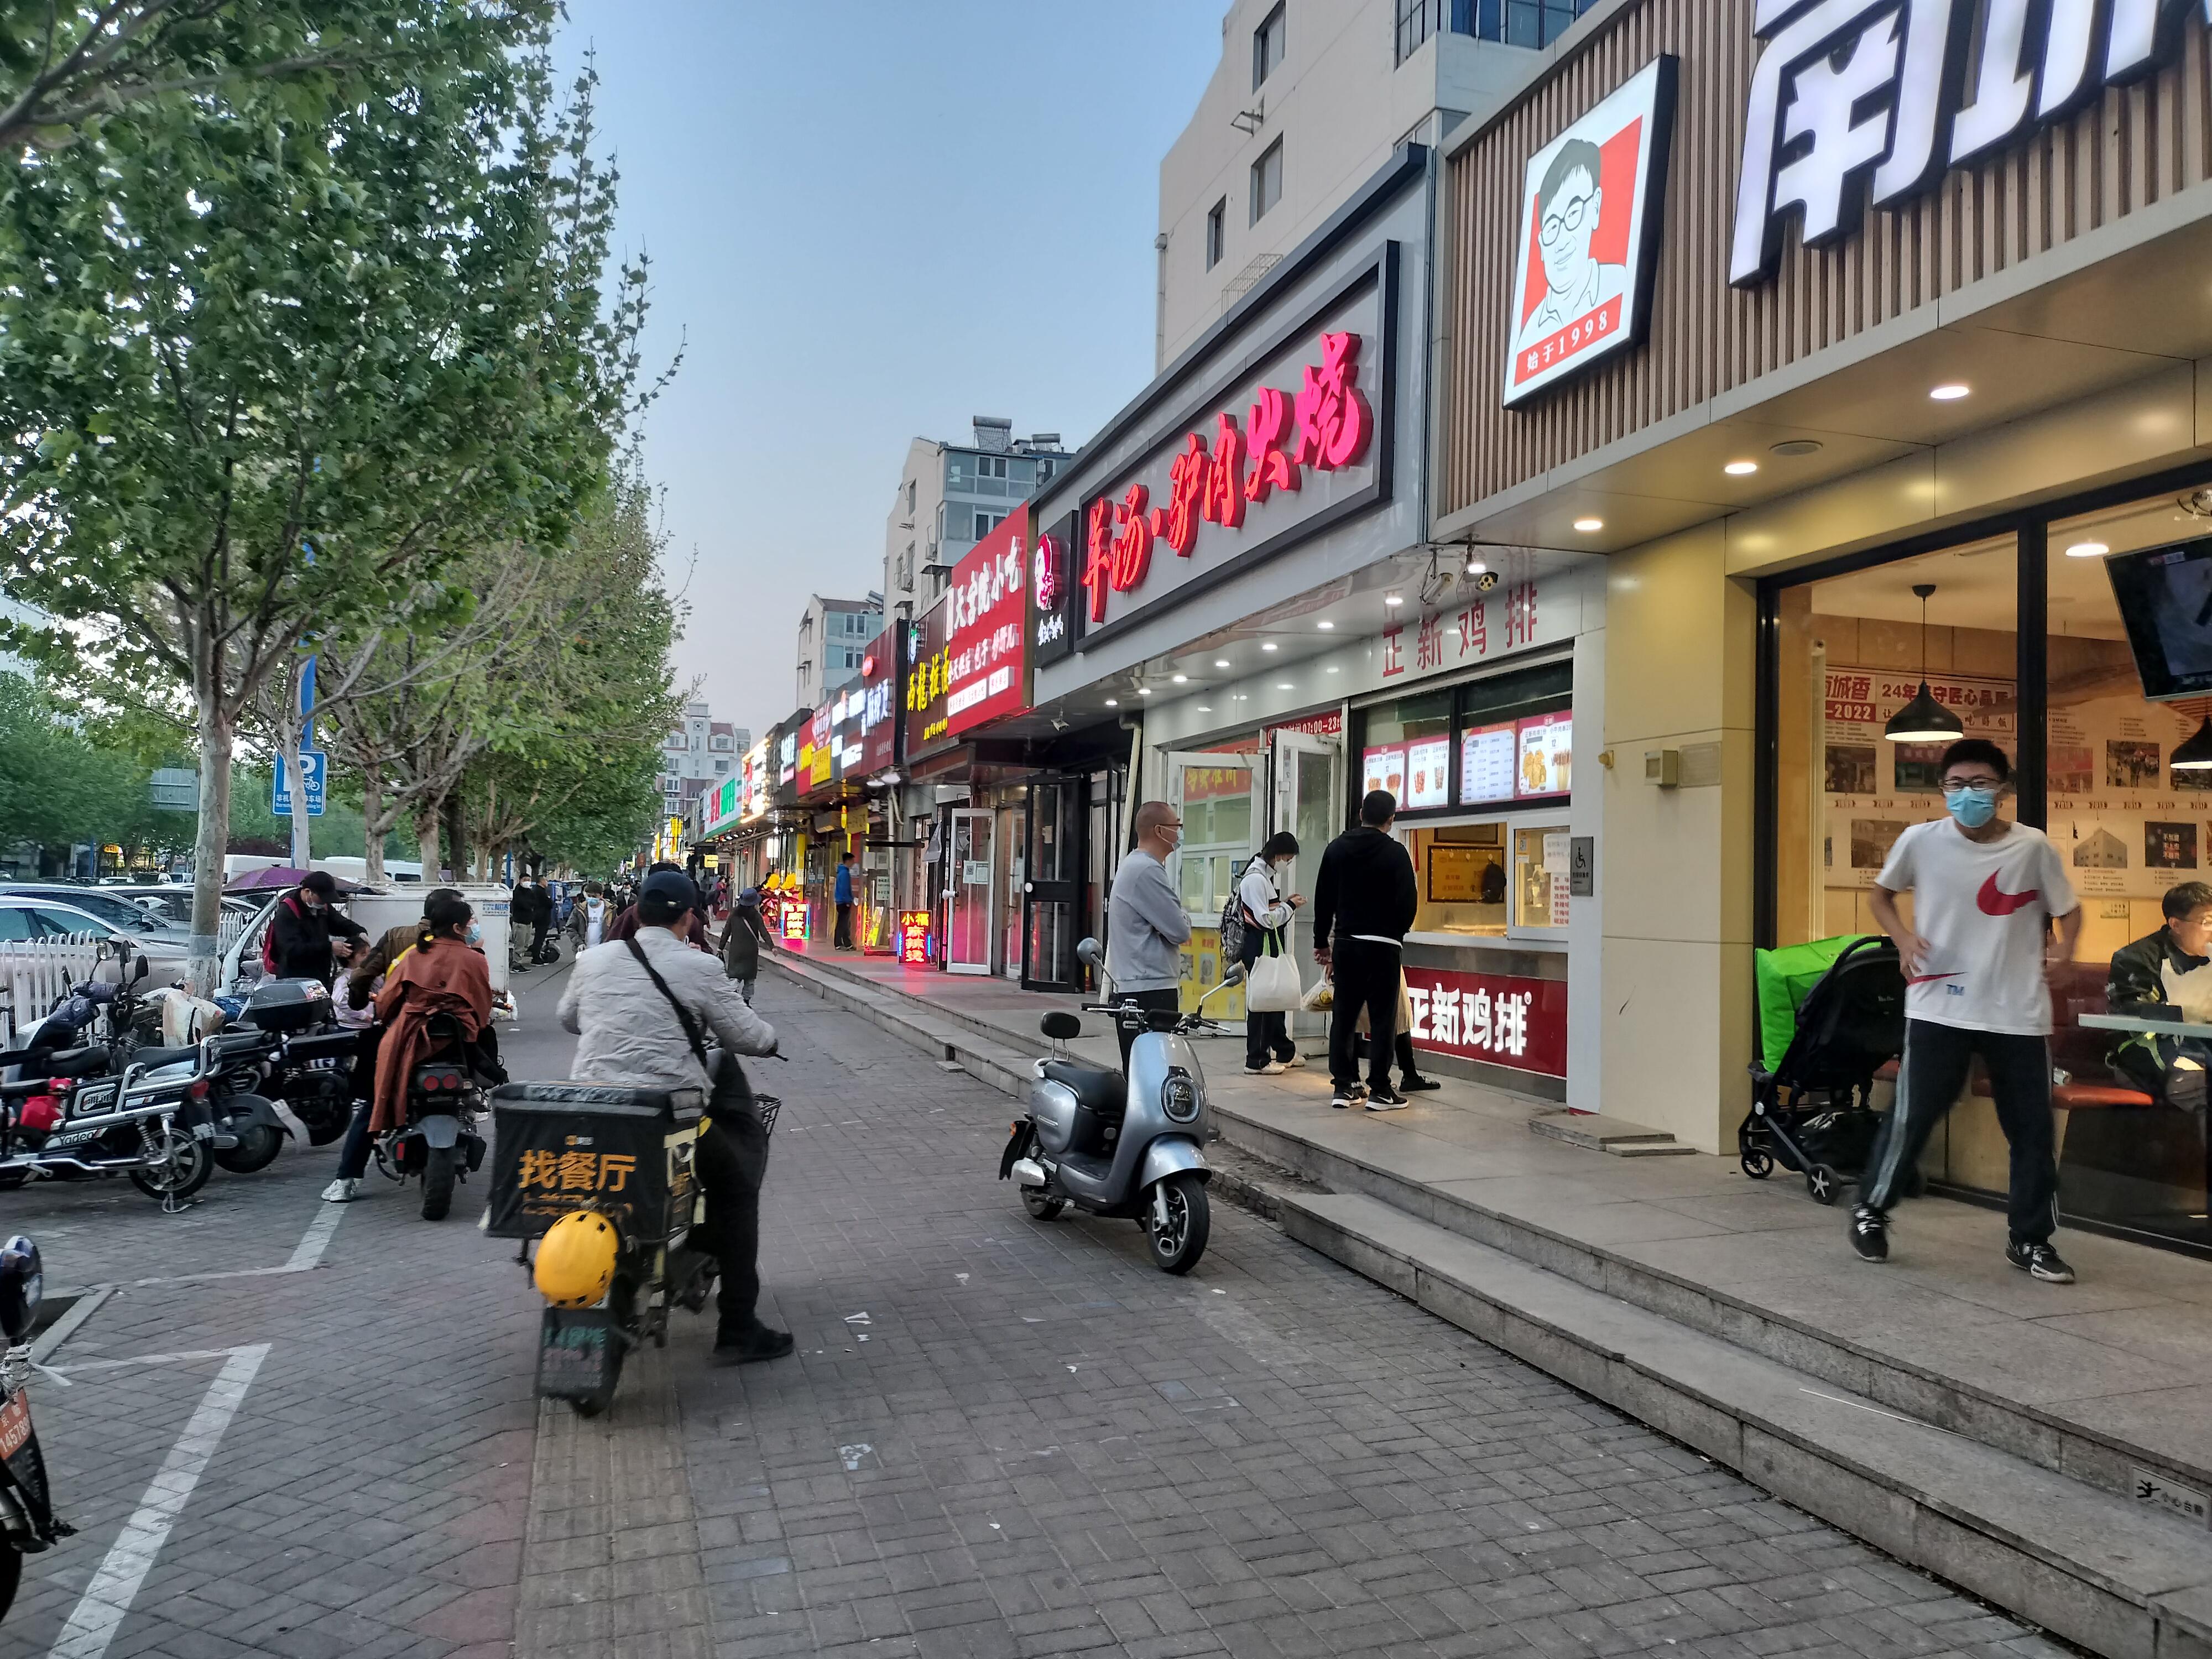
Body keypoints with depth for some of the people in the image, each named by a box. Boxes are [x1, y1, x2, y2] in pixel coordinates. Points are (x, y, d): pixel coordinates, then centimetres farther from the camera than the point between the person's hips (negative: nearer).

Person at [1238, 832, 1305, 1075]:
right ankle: (1256, 1061, 0)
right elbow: (1265, 919, -21)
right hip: (1259, 947, -11)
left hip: (1272, 945, 11)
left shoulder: (1270, 876, 14)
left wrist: (1287, 903, 3)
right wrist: (1290, 906, -11)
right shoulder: (1255, 878, -17)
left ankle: (1284, 1052, 30)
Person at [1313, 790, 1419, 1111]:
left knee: (1344, 1014, 9)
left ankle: (1343, 1086, 11)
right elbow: (1409, 901, -9)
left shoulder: (1336, 848, 7)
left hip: (1345, 943, 5)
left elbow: (1323, 899, 9)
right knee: (1382, 1018, 0)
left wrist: (1322, 941, 17)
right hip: (1383, 945, -5)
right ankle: (1379, 1090, 0)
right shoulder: (1394, 852, -8)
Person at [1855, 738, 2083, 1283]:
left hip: (2019, 1013, 2)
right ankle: (1871, 1211, 20)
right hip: (1939, 1007, -2)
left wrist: (2063, 947, -10)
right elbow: (1880, 894, 11)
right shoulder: (1921, 841, -5)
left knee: (2032, 1127, 8)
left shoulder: (2033, 847, -3)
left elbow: (2068, 907, 10)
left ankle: (2031, 1240, 24)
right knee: (1913, 1115, -1)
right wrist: (1904, 938, -7)